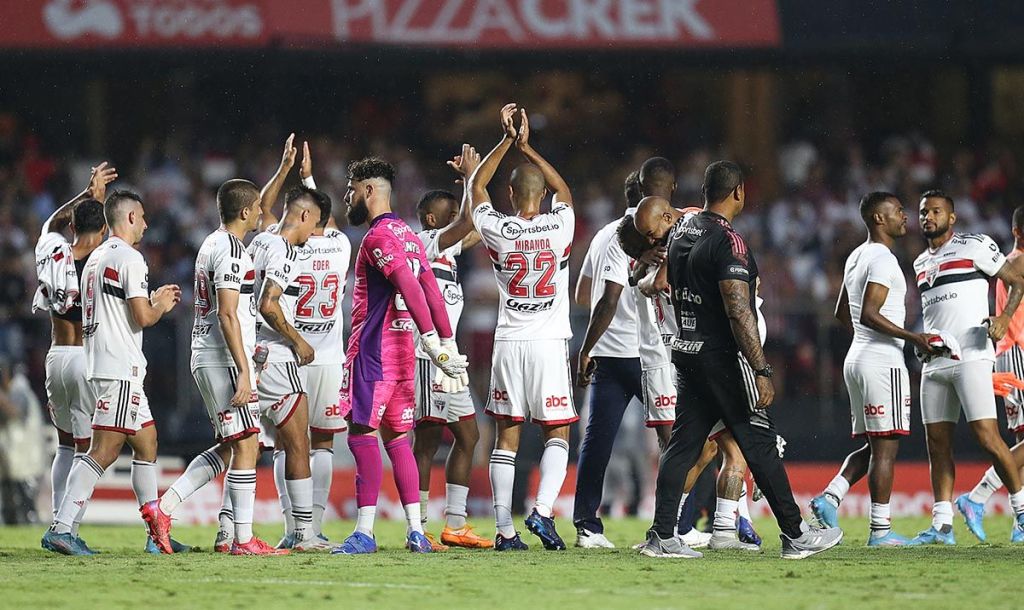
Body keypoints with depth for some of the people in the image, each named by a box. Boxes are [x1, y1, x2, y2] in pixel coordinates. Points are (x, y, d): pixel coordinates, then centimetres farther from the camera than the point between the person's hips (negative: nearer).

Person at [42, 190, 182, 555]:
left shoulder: (96, 259, 18)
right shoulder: (130, 259, -11)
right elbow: (143, 318, -15)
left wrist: (152, 301, 24)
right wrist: (161, 305, 6)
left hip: (100, 367, 10)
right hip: (120, 367, -10)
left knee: (147, 443, 14)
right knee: (104, 451, -12)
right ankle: (60, 529, -18)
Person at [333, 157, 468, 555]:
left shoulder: (378, 236, -11)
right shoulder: (409, 236, 18)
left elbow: (410, 288, -22)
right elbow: (432, 293, 16)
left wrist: (432, 342, -28)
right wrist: (447, 344, 15)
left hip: (373, 349, -9)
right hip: (403, 349, 9)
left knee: (363, 435, -9)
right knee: (396, 438, 10)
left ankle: (364, 532, -14)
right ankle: (416, 531, 5)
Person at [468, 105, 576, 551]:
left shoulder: (498, 230, -3)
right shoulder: (559, 227, -3)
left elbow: (477, 186, 16)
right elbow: (562, 189, 20)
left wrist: (507, 141, 17)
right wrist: (526, 146, 20)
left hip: (509, 345, 1)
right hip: (550, 344, -1)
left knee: (507, 436, 5)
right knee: (557, 433, 6)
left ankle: (505, 529, 2)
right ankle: (543, 510, -15)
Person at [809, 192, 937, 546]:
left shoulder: (857, 258, 16)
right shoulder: (882, 260, -14)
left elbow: (842, 313, 24)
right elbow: (868, 314, -22)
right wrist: (911, 337, -20)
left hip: (857, 357, 9)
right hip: (883, 362, -9)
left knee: (872, 445, 14)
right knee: (885, 446, -5)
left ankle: (830, 498, -2)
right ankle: (880, 529, -5)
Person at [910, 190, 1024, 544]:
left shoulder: (974, 247, -1)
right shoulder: (921, 264, 20)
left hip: (970, 356, -7)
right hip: (934, 364, 7)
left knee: (988, 438, -13)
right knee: (937, 444, 3)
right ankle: (942, 525, 5)